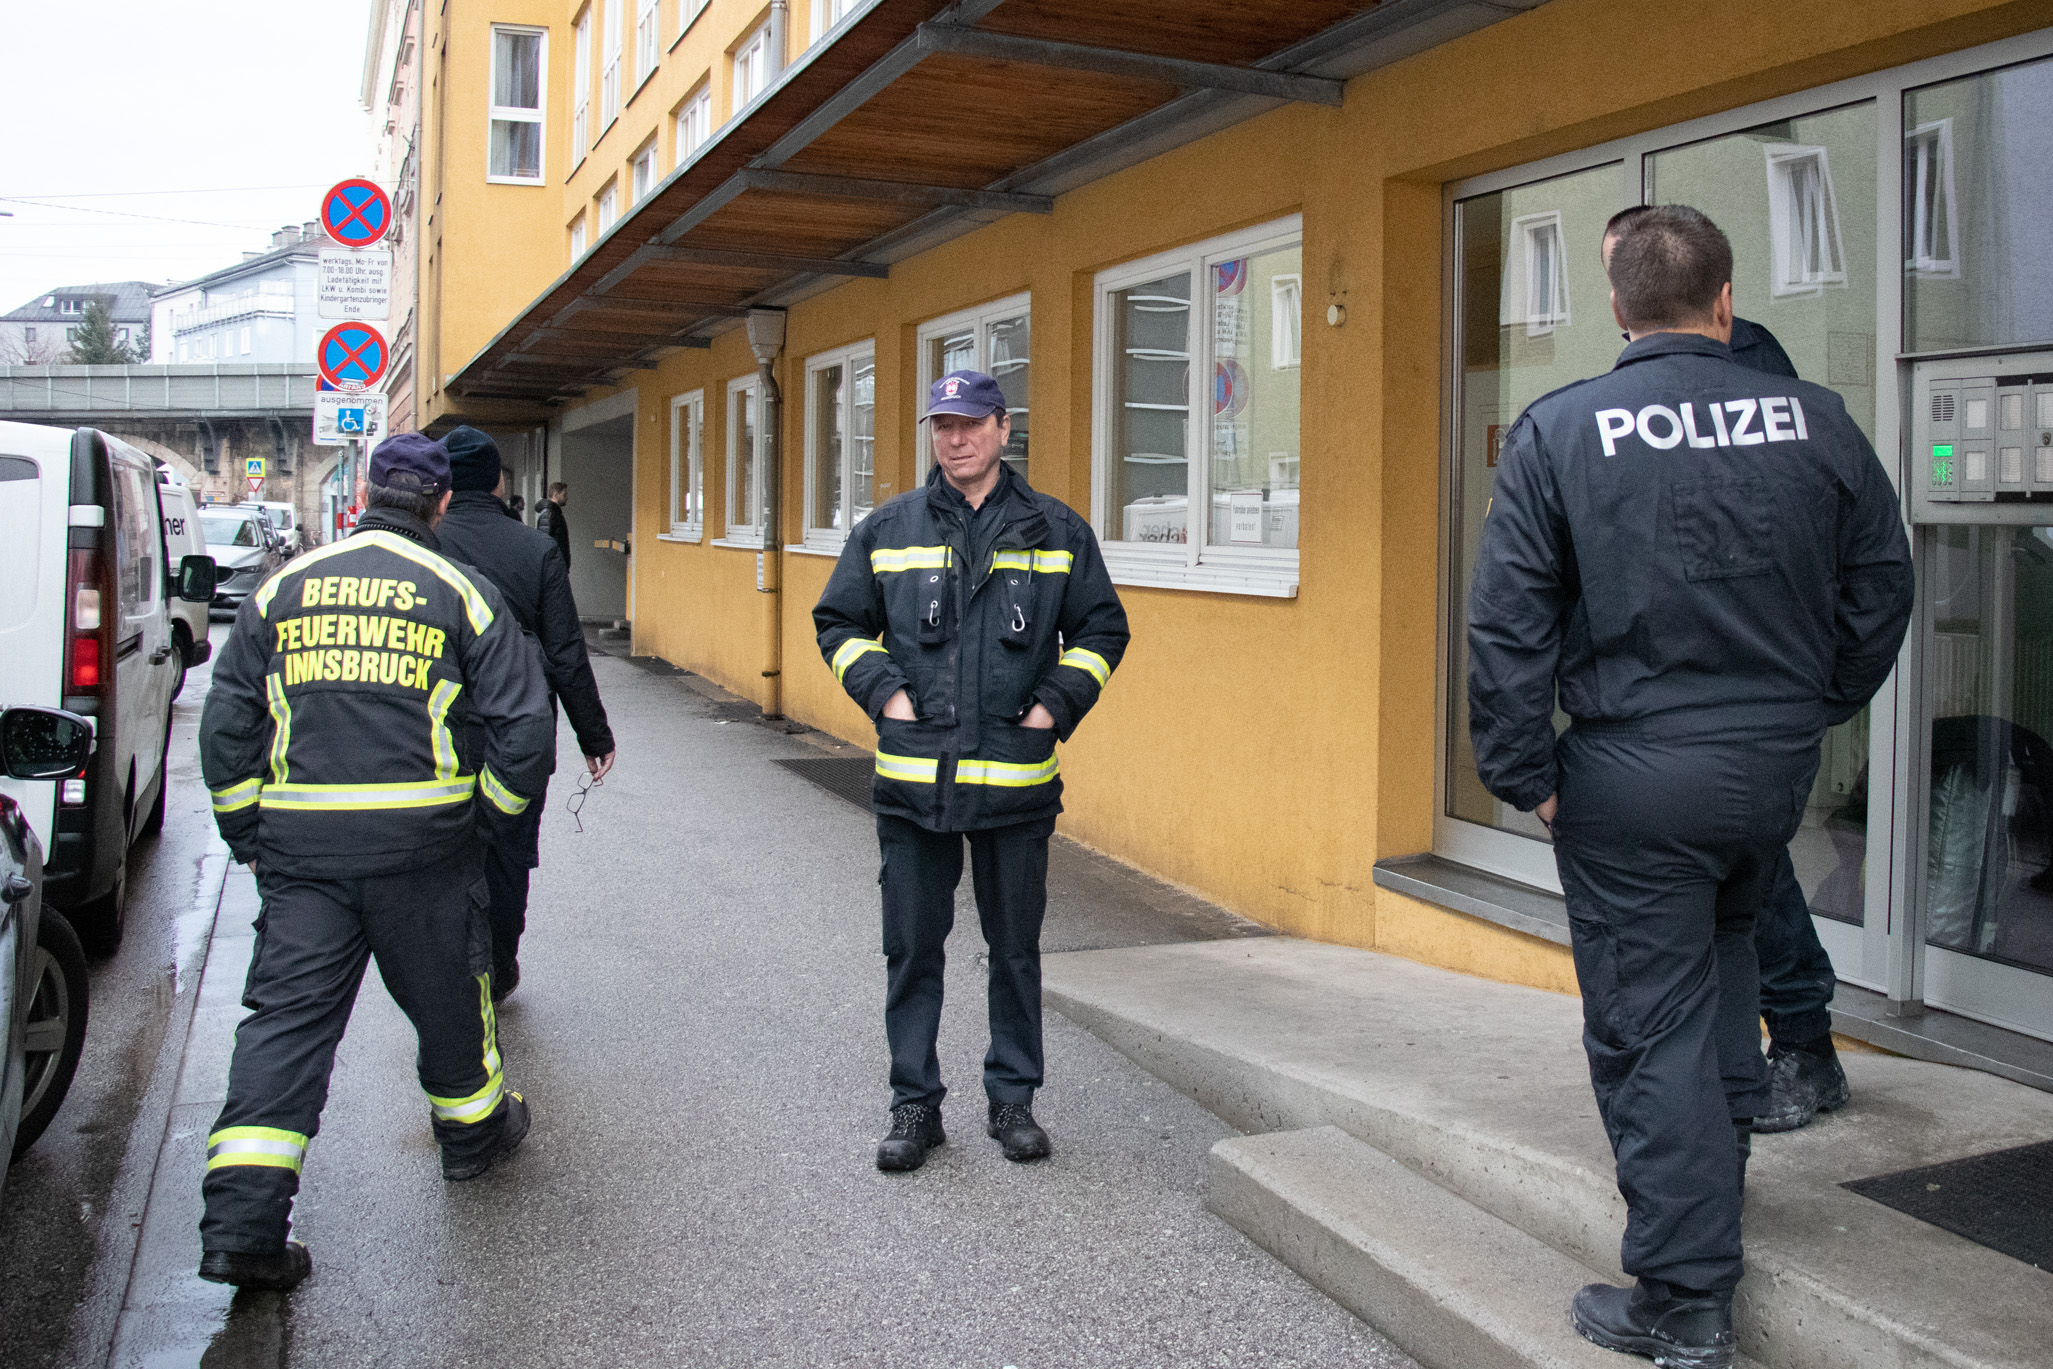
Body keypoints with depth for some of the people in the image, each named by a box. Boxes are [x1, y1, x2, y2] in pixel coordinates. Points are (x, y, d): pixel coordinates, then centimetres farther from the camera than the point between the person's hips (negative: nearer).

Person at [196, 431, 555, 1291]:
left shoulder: (283, 589, 8)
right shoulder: (460, 593, 1)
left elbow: (226, 721, 8)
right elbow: (522, 720, -3)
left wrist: (247, 833, 15)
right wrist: (492, 812, 11)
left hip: (299, 843, 2)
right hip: (421, 840, -2)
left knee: (287, 1014, 2)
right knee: (447, 994, 18)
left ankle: (241, 1221, -3)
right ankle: (472, 1129, 39)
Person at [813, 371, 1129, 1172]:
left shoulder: (1057, 532, 4)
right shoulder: (887, 531, 5)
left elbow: (1103, 629, 11)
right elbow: (838, 621, 12)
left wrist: (1059, 702, -2)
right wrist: (882, 690, -3)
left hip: (1017, 780, 0)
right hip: (912, 777, 0)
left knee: (1016, 949, 11)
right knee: (912, 950, 7)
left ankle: (1013, 1099, 26)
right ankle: (915, 1105, 21)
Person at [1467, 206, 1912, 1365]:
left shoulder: (1559, 431, -9)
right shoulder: (1818, 420, -1)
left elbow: (1508, 622, -11)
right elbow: (1882, 586, 8)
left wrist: (1523, 773, -3)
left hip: (1631, 773, -4)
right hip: (1779, 762, 4)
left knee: (1650, 1022, 4)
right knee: (1727, 938, 32)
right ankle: (1725, 1148, 39)